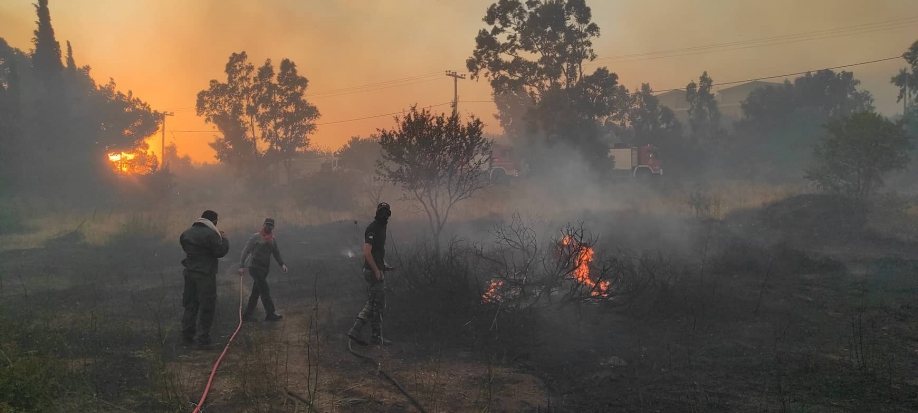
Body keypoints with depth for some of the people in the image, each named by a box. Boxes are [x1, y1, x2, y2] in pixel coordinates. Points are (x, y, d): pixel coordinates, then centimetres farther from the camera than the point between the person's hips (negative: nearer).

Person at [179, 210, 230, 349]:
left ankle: (187, 337, 16)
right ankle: (203, 339, 0)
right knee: (206, 307, 0)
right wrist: (224, 239, 4)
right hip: (205, 275, -7)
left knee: (190, 306, 14)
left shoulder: (187, 233, 9)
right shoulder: (211, 234, -15)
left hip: (190, 273, 7)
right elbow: (220, 252, -14)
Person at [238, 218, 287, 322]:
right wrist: (242, 266, -12)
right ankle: (270, 314, -13)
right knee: (265, 291, -12)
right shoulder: (256, 237, -6)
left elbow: (276, 252, 14)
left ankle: (247, 314, 15)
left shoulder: (272, 240, 13)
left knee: (256, 292, 8)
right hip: (255, 267, -7)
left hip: (265, 269, 7)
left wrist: (281, 264, -3)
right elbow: (246, 251, -6)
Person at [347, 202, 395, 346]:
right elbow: (367, 253, -23)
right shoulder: (372, 229, -15)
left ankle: (355, 330, 10)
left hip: (376, 271, 10)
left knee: (372, 304, 13)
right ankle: (377, 337, 9)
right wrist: (377, 270, -21)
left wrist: (385, 266, 16)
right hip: (374, 272, -10)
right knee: (377, 305, -1)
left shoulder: (381, 227, 16)